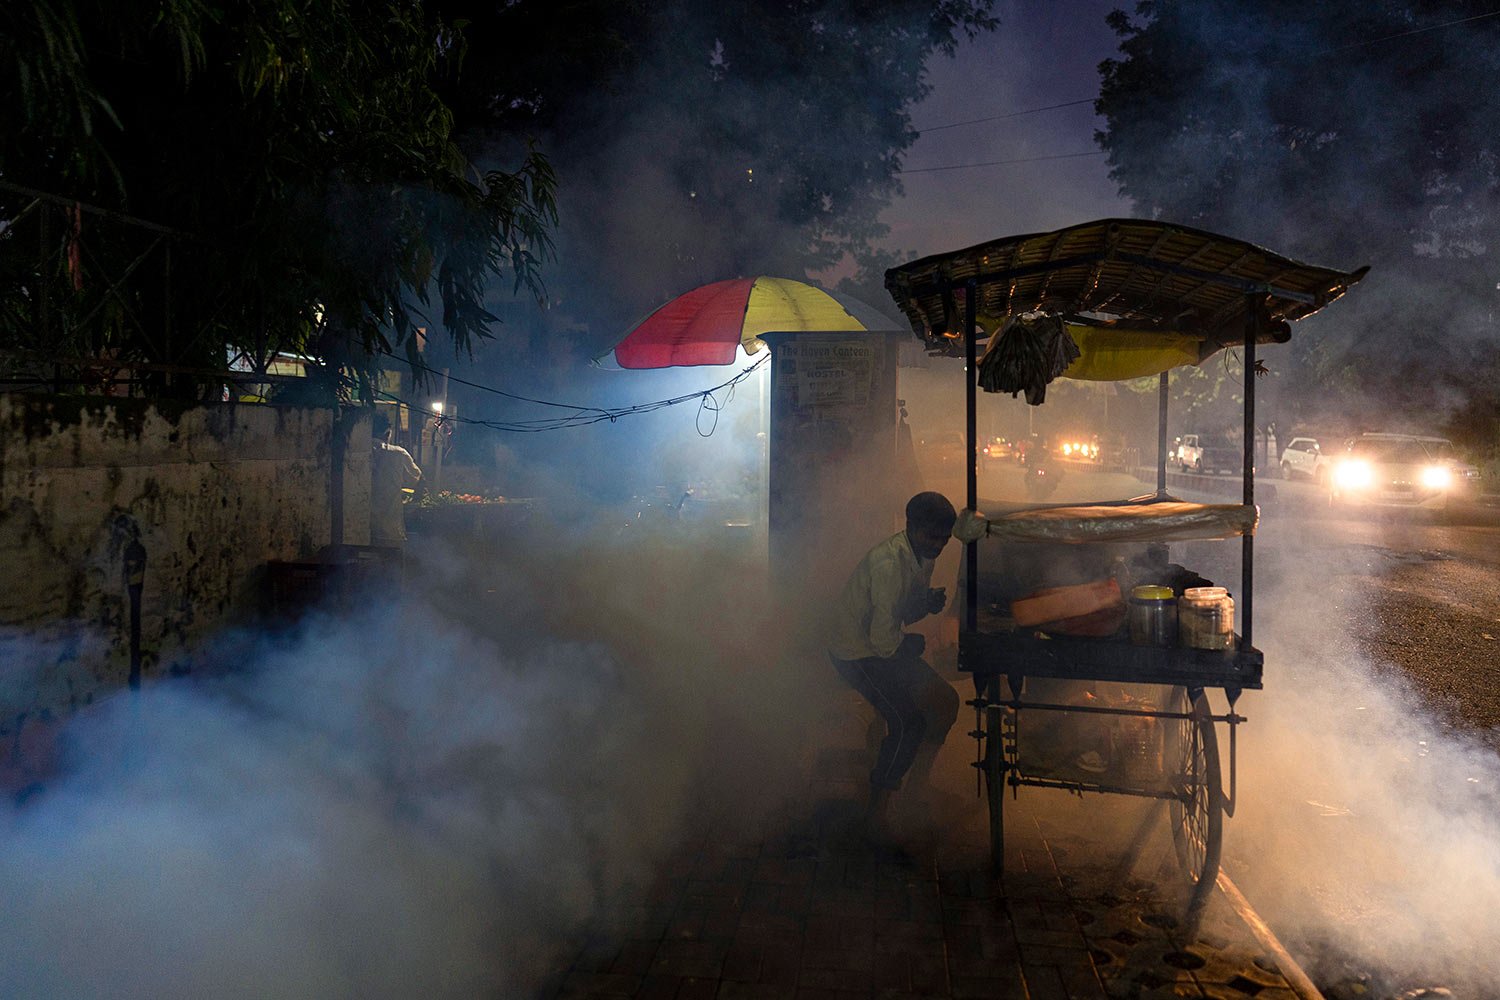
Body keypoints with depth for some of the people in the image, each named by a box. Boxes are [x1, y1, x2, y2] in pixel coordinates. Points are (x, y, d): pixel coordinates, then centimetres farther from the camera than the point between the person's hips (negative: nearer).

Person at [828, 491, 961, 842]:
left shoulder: (924, 556, 2)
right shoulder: (889, 563, -28)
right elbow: (884, 639, -27)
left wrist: (928, 603, -6)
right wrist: (914, 643, -7)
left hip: (888, 647, 9)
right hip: (857, 652, -9)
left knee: (946, 701, 0)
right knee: (907, 722, -16)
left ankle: (919, 776, 17)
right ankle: (876, 811, -3)